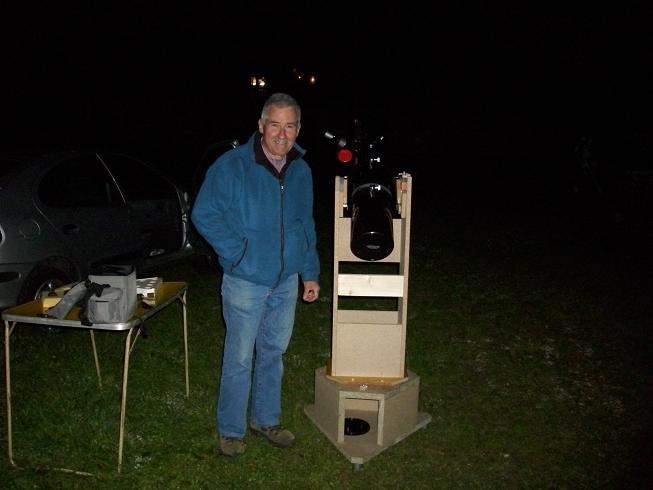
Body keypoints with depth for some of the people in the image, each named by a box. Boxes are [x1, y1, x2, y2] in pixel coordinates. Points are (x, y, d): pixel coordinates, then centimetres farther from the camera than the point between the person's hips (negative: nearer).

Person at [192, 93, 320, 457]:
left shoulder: (301, 171, 4)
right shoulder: (232, 166, -13)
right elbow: (204, 214, -11)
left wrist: (310, 273, 11)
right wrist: (237, 252, -15)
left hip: (287, 281, 5)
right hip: (246, 282, -5)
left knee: (273, 353, 17)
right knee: (240, 359, 5)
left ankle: (266, 419, 35)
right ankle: (231, 430, 23)